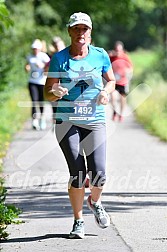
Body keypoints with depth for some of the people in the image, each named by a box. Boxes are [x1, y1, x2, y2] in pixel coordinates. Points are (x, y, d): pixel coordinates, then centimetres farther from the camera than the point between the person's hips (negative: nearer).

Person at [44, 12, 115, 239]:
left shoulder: (100, 55, 4)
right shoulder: (59, 58, 0)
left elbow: (111, 80, 18)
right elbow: (47, 92, 0)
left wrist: (106, 92, -3)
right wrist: (55, 92, -23)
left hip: (95, 120, 1)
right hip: (67, 121, -1)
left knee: (98, 173, -9)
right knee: (77, 173, -5)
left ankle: (95, 202, 26)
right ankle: (78, 220, 14)